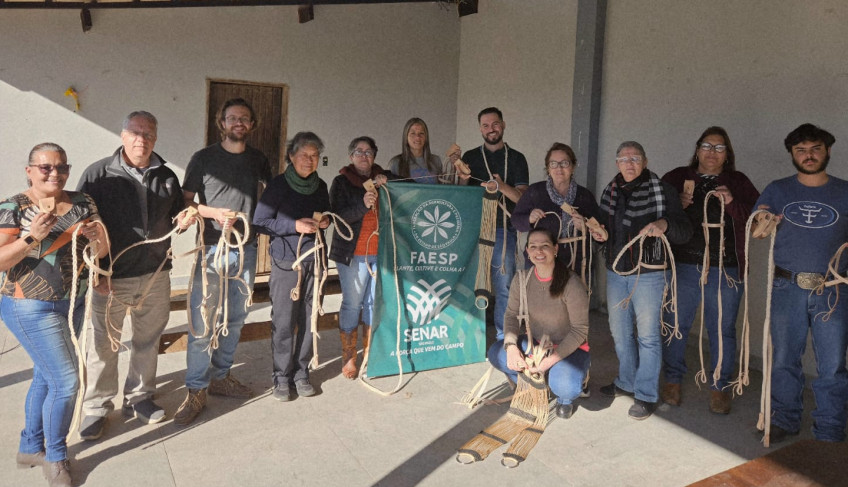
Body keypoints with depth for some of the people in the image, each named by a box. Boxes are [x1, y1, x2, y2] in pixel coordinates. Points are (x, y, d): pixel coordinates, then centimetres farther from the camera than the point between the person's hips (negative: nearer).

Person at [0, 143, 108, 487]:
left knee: (46, 376, 18)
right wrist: (31, 237, -29)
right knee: (66, 380, -7)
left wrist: (96, 234, -18)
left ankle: (30, 448, 37)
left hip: (74, 304, 6)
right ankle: (55, 457, 15)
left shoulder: (81, 203, 2)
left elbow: (103, 250, 3)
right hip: (33, 309, -6)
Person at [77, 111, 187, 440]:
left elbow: (177, 216, 22)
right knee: (105, 345, 7)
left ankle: (139, 398, 32)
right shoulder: (98, 175, -6)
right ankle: (96, 408, 23)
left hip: (156, 276, 4)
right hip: (111, 278, -3)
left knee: (147, 340, 15)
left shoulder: (166, 177, 7)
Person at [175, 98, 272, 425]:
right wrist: (215, 213, -16)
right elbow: (185, 201, 0)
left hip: (246, 249, 4)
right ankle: (196, 391, 5)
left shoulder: (258, 160, 9)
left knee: (235, 318, 12)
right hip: (212, 248, -4)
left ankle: (220, 376, 27)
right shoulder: (204, 159, 0)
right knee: (202, 322, -6)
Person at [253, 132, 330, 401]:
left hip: (314, 260, 5)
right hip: (286, 261, -4)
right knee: (283, 321, -2)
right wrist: (295, 225, -17)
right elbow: (260, 222, -8)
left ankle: (301, 373, 21)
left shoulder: (320, 186, 10)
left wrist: (325, 222, 1)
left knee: (309, 319, 8)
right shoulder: (278, 185, -5)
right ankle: (282, 377, 13)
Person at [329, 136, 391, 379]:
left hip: (380, 251, 3)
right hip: (353, 252, -3)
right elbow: (338, 217, -8)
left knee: (374, 302, 7)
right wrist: (363, 205, -22)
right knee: (352, 303, 0)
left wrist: (386, 185, -9)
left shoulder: (383, 178, 12)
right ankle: (348, 358, 10)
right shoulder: (341, 182, 3)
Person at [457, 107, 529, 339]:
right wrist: (463, 179, -11)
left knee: (504, 286, -1)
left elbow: (522, 197, -1)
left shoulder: (516, 158, 7)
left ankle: (503, 337, 10)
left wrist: (502, 186, -21)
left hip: (503, 229, -1)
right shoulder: (470, 157, 11)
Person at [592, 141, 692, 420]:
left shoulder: (662, 191, -7)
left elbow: (685, 232, -9)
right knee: (620, 332, 15)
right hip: (615, 272, 6)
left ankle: (646, 395, 13)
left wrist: (664, 224, -29)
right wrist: (598, 233, 0)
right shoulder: (611, 192, 9)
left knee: (647, 335, 1)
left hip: (648, 274, -6)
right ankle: (627, 383, 33)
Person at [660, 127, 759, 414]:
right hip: (682, 268, 0)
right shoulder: (676, 178, 6)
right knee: (675, 326, 8)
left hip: (725, 271, 0)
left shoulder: (739, 183, 7)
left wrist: (732, 204, -16)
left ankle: (719, 387, 24)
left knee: (722, 331, 8)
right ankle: (673, 381, 25)